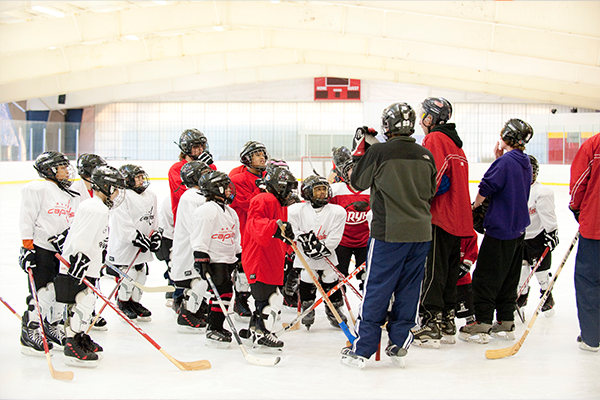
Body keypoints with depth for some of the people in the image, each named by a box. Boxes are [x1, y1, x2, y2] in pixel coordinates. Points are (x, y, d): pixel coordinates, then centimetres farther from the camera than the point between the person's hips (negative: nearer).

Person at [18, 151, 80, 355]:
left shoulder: (73, 197, 16)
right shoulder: (38, 189, -7)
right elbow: (27, 218, -10)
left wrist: (67, 235, -3)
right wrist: (27, 246, -14)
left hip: (62, 250, 8)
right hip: (40, 249, -7)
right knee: (44, 291, -12)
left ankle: (52, 326, 27)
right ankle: (29, 332, 0)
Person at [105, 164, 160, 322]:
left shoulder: (151, 196, 12)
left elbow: (154, 220, 22)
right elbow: (122, 224, -21)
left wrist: (156, 235, 11)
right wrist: (136, 237, -24)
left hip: (142, 249, 8)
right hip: (123, 246, -8)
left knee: (141, 274, 11)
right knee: (128, 276, -5)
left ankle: (135, 302, 26)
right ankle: (123, 304, 13)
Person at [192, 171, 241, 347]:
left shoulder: (229, 212, 18)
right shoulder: (207, 210, -12)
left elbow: (235, 237, 27)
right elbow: (200, 236, -16)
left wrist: (239, 256, 25)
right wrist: (201, 258, -20)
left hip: (228, 259, 10)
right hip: (214, 259, -10)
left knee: (224, 293, 11)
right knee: (222, 291, -14)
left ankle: (215, 327, 22)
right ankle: (213, 331, -10)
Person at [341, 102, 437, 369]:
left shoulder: (378, 152, -10)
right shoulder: (425, 155, 4)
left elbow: (358, 182, 4)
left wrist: (360, 153, 16)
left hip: (389, 232, -4)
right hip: (420, 232, 4)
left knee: (376, 290, 1)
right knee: (408, 290, 12)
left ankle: (361, 350, 4)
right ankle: (399, 346, 16)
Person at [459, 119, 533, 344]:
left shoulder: (505, 161, -16)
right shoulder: (525, 163, 10)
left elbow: (486, 188, -17)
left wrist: (475, 205, 0)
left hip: (500, 229, -9)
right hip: (518, 228, 9)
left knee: (486, 276, -3)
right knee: (509, 277, 14)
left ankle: (482, 325, -3)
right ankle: (505, 323, 18)